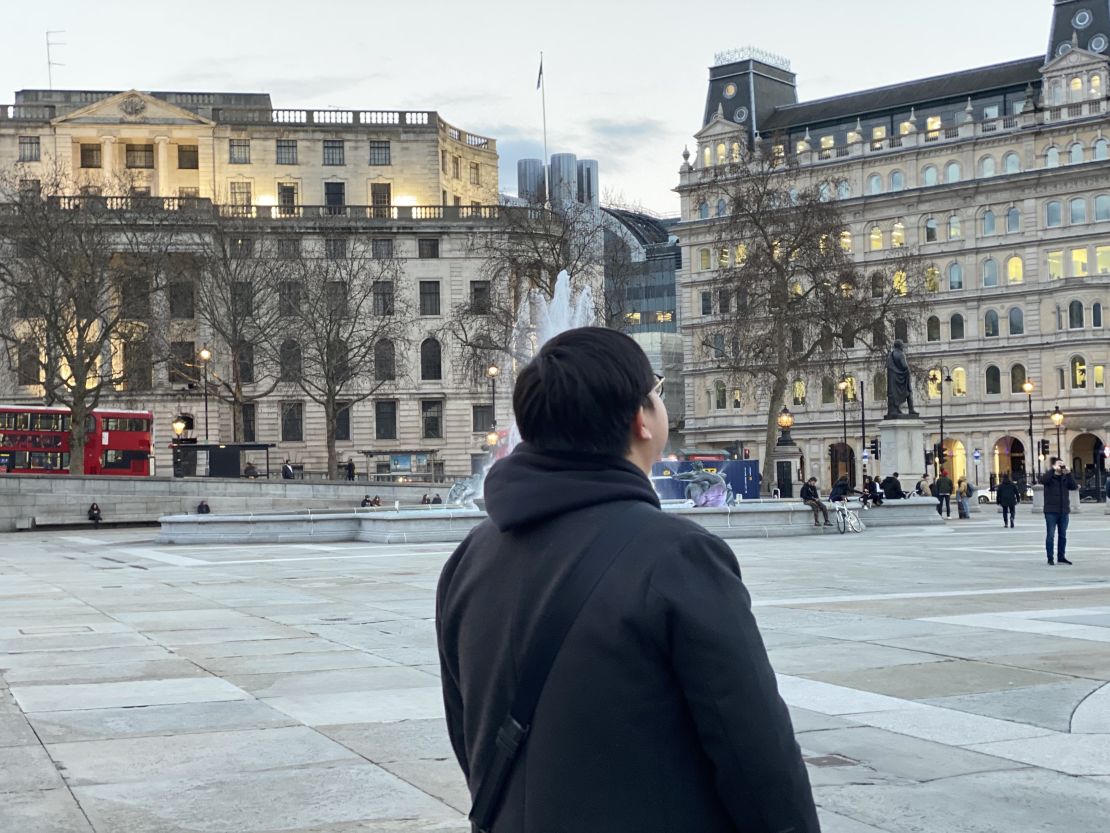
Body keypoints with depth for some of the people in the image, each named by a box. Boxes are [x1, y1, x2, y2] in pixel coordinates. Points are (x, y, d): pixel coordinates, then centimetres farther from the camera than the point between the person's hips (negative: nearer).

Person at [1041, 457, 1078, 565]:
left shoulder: (1065, 478, 11)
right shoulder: (1050, 477, -2)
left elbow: (1074, 486, -4)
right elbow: (1042, 480, -24)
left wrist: (1068, 473, -12)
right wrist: (1053, 469, -26)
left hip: (1064, 511, 5)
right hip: (1051, 511, -5)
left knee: (1063, 535, 10)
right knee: (1050, 535, -2)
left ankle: (1061, 557, 18)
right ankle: (1050, 558, 2)